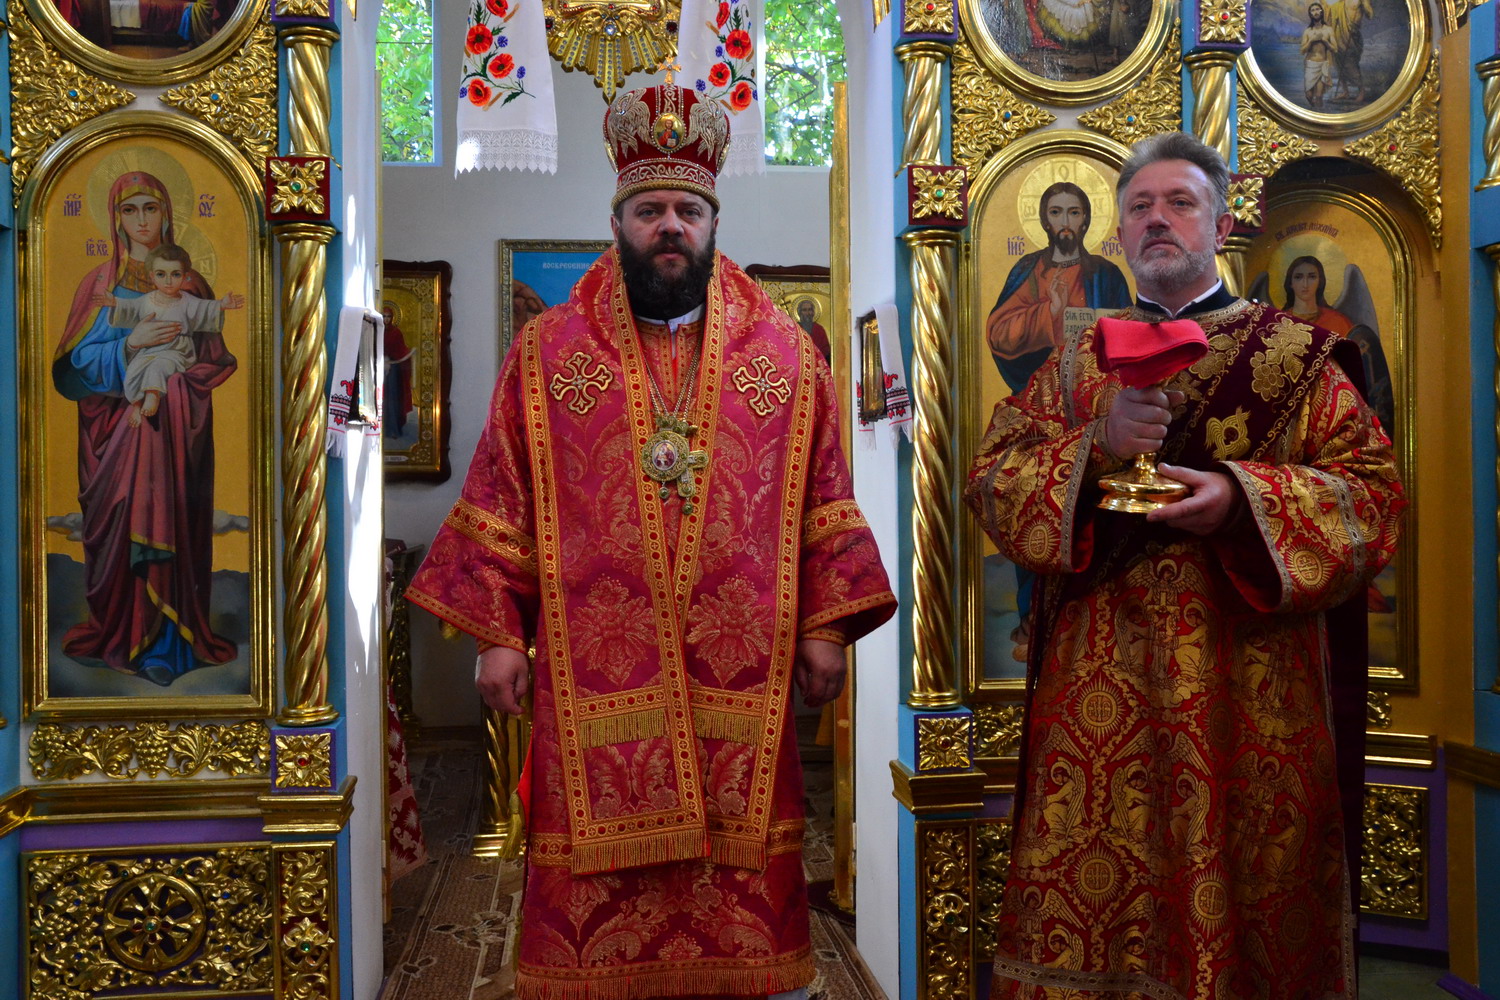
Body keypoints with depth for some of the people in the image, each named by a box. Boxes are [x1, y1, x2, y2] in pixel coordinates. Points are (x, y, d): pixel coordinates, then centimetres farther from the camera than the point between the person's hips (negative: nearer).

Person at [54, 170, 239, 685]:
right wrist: (132, 344, -16)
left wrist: (168, 382, -13)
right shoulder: (100, 283, 7)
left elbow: (213, 360, 4)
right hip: (115, 427, 0)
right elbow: (76, 361, 0)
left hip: (174, 427, 0)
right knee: (120, 527, -1)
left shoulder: (189, 284, 8)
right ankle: (117, 634, 10)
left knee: (168, 525, -4)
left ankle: (164, 646, 1)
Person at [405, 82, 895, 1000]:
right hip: (594, 677, 0)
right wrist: (497, 634, -1)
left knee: (740, 879, 6)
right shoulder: (546, 352, 6)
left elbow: (822, 501, 7)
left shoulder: (786, 355, 7)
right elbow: (503, 499, 4)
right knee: (599, 886, 4)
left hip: (739, 676, 1)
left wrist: (825, 627, 2)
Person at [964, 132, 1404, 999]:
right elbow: (992, 477, 4)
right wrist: (1093, 445, -14)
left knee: (1241, 882, 4)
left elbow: (1374, 489, -2)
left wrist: (1244, 497, -19)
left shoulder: (1299, 355, 6)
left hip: (1250, 687, -1)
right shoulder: (1079, 362, 13)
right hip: (1099, 690, 2)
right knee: (1089, 891, 4)